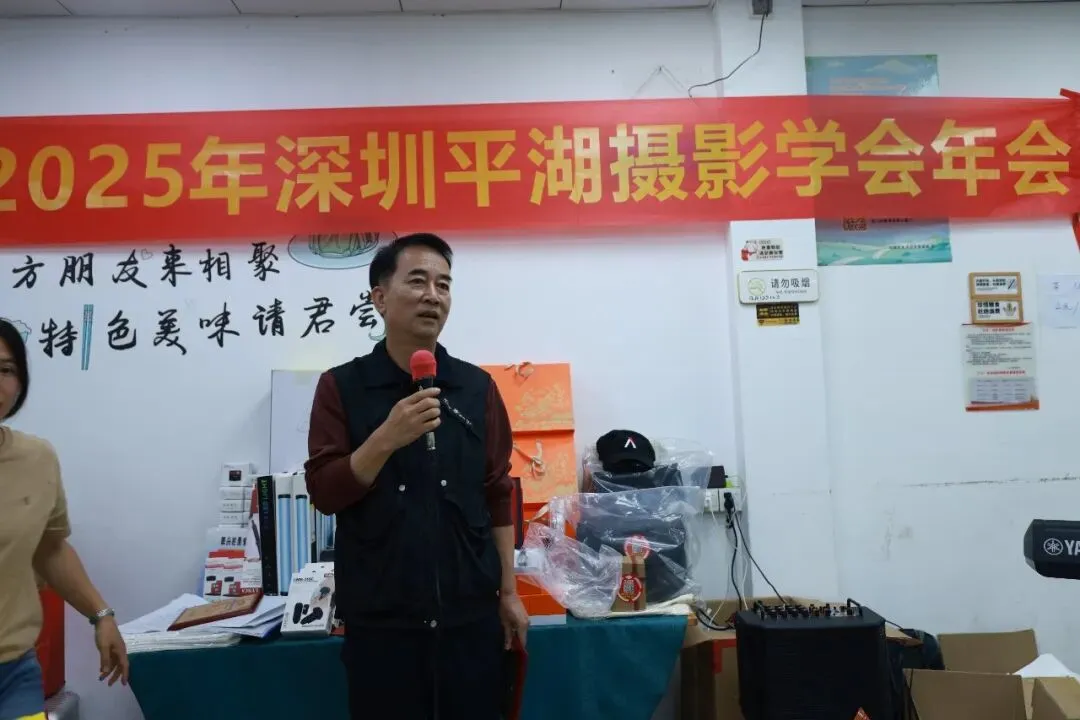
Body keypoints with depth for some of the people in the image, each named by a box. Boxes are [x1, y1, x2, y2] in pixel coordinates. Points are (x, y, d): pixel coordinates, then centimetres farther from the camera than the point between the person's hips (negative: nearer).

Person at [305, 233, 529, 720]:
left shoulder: (477, 386, 3)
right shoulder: (342, 387, -3)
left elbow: (497, 495, 6)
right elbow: (324, 493, -8)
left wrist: (508, 593, 6)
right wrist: (387, 438, -22)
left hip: (470, 615, 2)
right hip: (379, 621, -1)